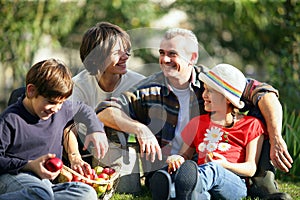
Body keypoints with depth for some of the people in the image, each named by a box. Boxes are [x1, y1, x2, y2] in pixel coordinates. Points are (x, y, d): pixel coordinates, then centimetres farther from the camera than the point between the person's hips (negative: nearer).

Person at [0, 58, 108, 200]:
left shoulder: (60, 109, 9)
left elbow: (82, 109, 33)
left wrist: (96, 130, 15)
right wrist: (30, 165, -19)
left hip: (44, 181, 8)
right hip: (12, 176, -8)